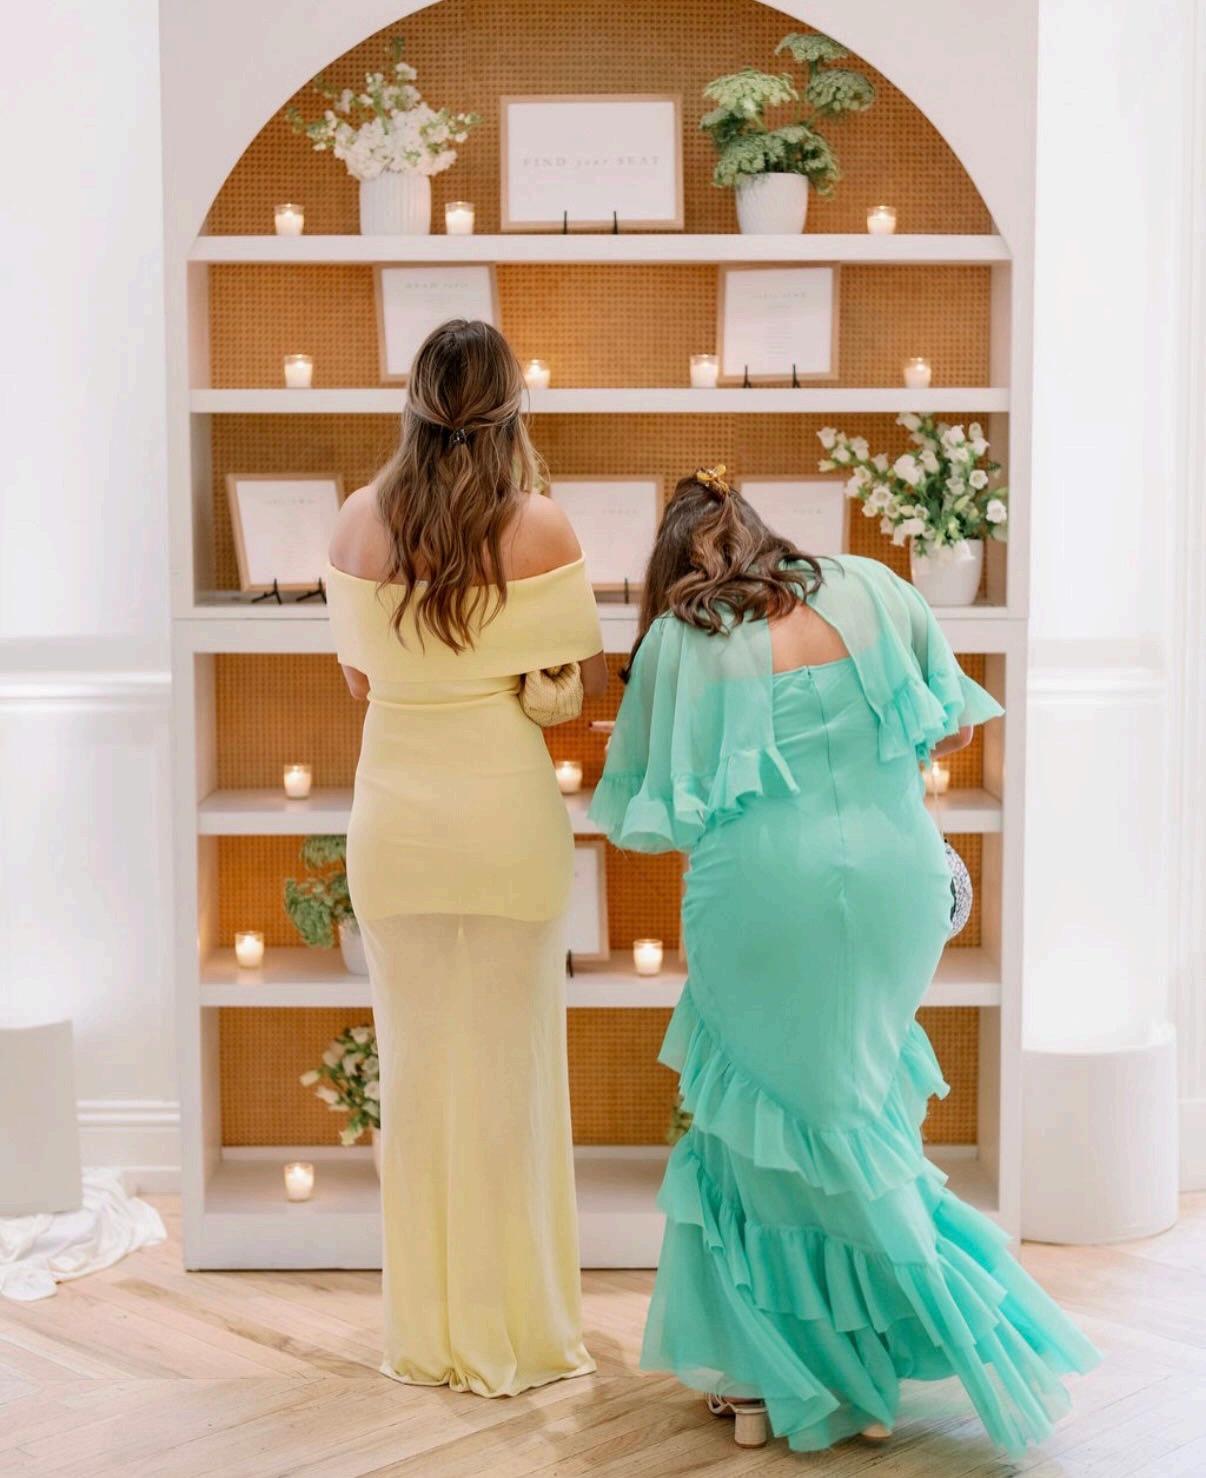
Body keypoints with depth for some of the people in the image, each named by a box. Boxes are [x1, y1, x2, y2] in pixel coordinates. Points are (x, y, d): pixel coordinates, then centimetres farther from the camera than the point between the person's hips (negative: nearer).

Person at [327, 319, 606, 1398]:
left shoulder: (359, 522, -1)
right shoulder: (542, 529, -9)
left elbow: (359, 676, 8)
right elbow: (592, 679, -2)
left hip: (394, 812, 3)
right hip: (504, 807, -3)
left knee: (415, 1064, 12)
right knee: (508, 1066, 7)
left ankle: (426, 1335, 22)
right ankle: (513, 1336, 16)